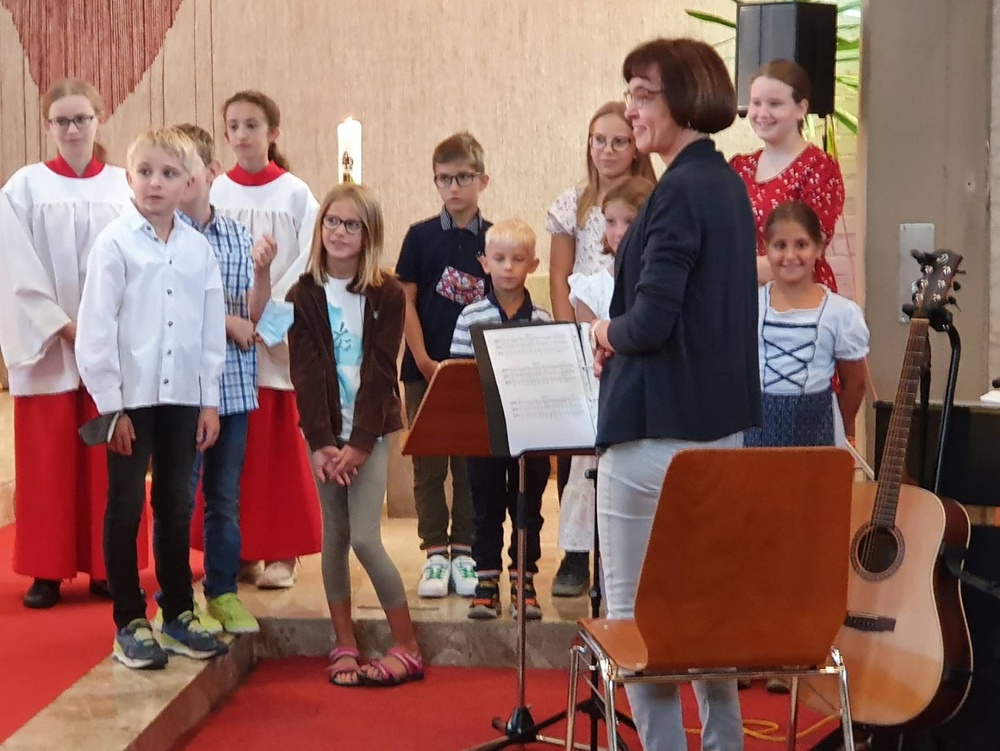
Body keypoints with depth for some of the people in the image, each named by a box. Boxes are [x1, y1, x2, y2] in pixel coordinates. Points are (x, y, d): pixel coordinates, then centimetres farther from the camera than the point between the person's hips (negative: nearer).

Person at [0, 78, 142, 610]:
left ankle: (106, 566, 14)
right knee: (48, 463, 2)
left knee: (109, 464, 5)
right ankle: (48, 570, 11)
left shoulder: (125, 187, 4)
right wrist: (65, 328, -13)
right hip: (47, 348, -1)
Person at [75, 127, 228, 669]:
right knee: (126, 508, 4)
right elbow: (96, 328, -8)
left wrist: (209, 399, 6)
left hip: (183, 396, 4)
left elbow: (212, 328, 8)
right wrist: (109, 404, -10)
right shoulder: (114, 244, -6)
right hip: (130, 397, -4)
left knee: (176, 506, 11)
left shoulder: (198, 248, 5)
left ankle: (178, 616, 22)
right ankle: (129, 625, 12)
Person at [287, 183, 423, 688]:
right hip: (323, 432, 3)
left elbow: (379, 373, -8)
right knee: (334, 536, 6)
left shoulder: (387, 295, -3)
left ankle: (406, 647, 1)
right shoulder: (304, 296, 2)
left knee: (364, 538, -10)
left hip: (369, 430, -2)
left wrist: (359, 443, -14)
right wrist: (322, 442, -11)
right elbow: (306, 373, -3)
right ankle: (344, 645, 15)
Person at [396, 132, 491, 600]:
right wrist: (423, 360, -8)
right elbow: (406, 301, 0)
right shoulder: (421, 236, 2)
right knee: (428, 464, 4)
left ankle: (464, 552, 15)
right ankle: (434, 553, 12)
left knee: (472, 464, 6)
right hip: (425, 369, 0)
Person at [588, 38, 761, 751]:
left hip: (658, 430, -10)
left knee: (636, 613, 1)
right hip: (720, 423, 10)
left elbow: (650, 323, -25)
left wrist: (608, 330, -4)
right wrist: (623, 338, 8)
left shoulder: (679, 191, -18)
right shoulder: (727, 184, 11)